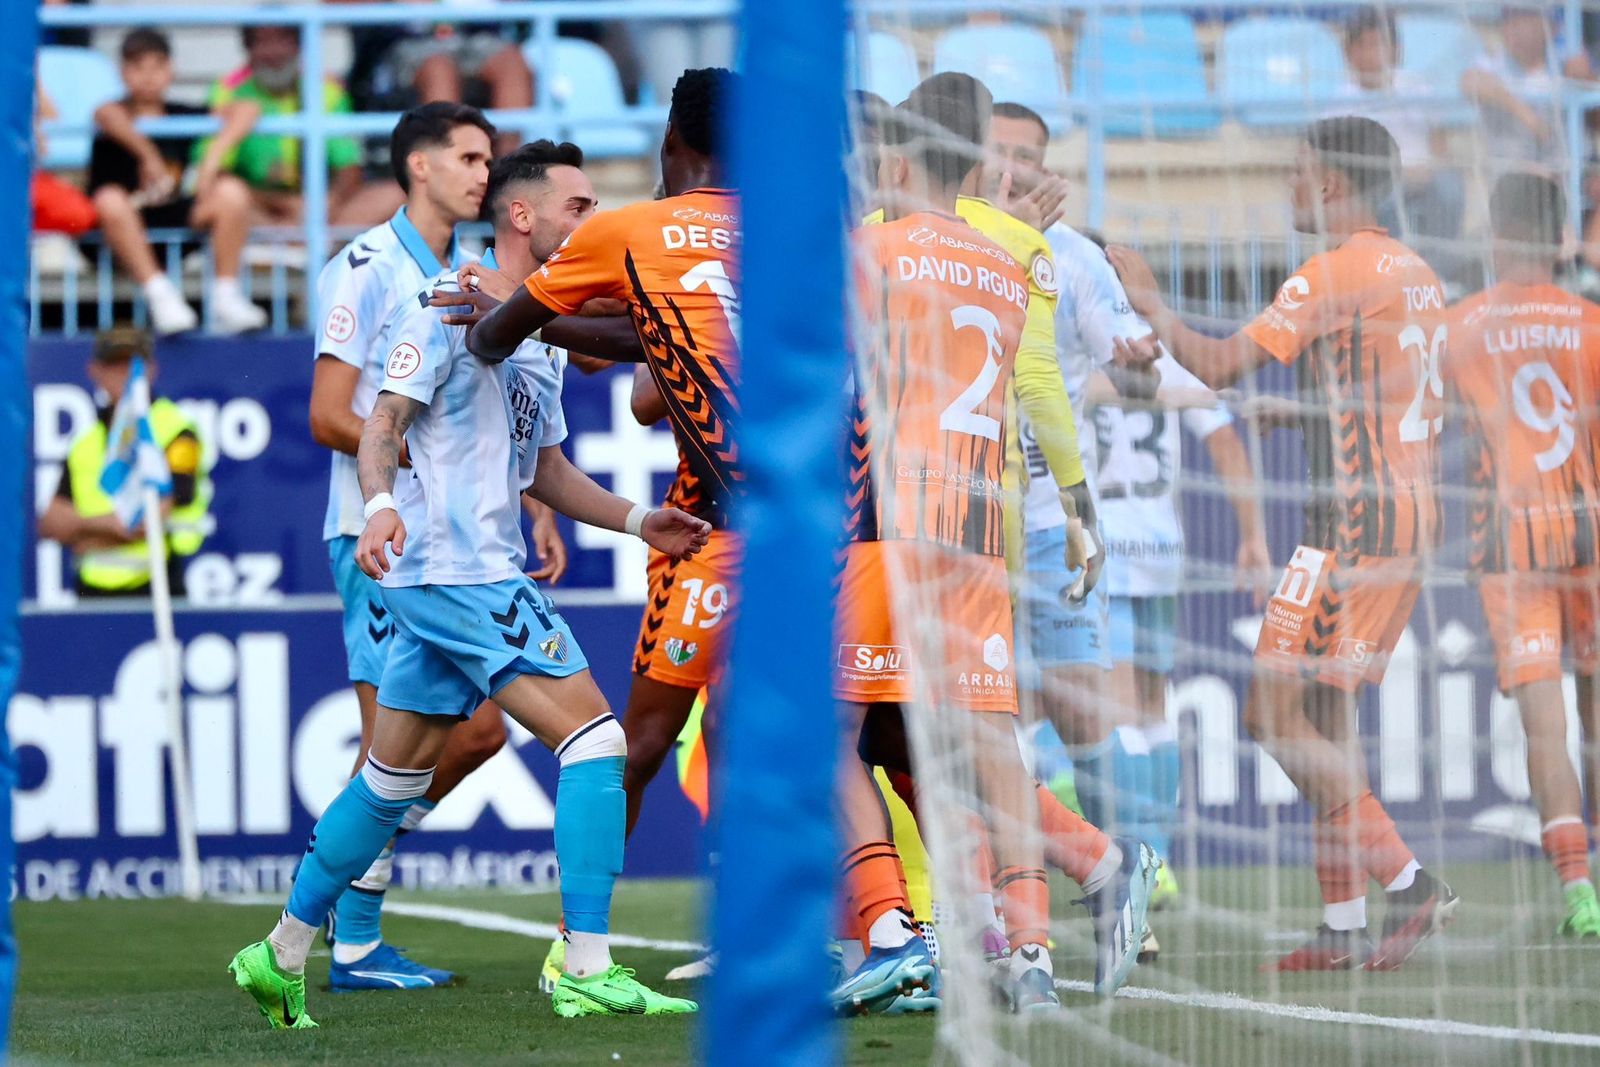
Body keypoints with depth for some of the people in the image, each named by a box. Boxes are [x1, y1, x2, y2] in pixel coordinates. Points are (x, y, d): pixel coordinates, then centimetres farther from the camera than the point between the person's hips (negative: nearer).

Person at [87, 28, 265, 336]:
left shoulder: (180, 117, 9)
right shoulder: (120, 116, -1)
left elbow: (246, 110, 1)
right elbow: (106, 115, -28)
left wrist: (213, 158, -13)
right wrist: (149, 156, -24)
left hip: (175, 218, 4)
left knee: (232, 192, -17)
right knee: (110, 198, -36)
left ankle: (227, 298, -19)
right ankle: (159, 294, -36)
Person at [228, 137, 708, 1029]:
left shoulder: (545, 335, 20)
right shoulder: (448, 305, -7)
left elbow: (544, 467, 26)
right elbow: (385, 420, -13)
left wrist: (637, 520, 13)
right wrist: (381, 502, -31)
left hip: (485, 571, 10)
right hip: (457, 570, -10)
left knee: (393, 780, 14)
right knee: (594, 737, -14)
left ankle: (282, 955, 21)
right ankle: (588, 969, -15)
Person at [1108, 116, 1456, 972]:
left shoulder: (1336, 272, -12)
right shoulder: (1415, 274, 15)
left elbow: (1218, 365, -13)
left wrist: (1149, 302, 0)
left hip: (1356, 517, -9)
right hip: (1412, 512, 9)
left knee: (1277, 713, -9)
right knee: (1323, 718, 11)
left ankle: (1407, 880, -15)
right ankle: (1342, 923, 9)